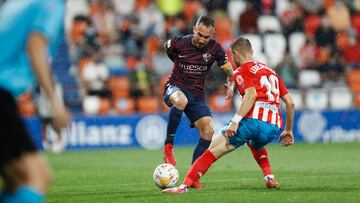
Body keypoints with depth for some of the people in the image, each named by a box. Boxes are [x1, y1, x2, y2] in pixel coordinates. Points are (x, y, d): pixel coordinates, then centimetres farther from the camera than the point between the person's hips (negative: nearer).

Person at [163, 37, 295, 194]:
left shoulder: (242, 71, 7)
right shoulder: (271, 72, 28)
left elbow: (251, 94, -13)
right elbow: (290, 102, 24)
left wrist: (235, 121, -19)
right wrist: (288, 130, 32)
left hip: (252, 120, -6)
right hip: (274, 128, 6)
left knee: (212, 152, -4)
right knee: (256, 145, 41)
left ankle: (184, 186, -17)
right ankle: (270, 178, 26)